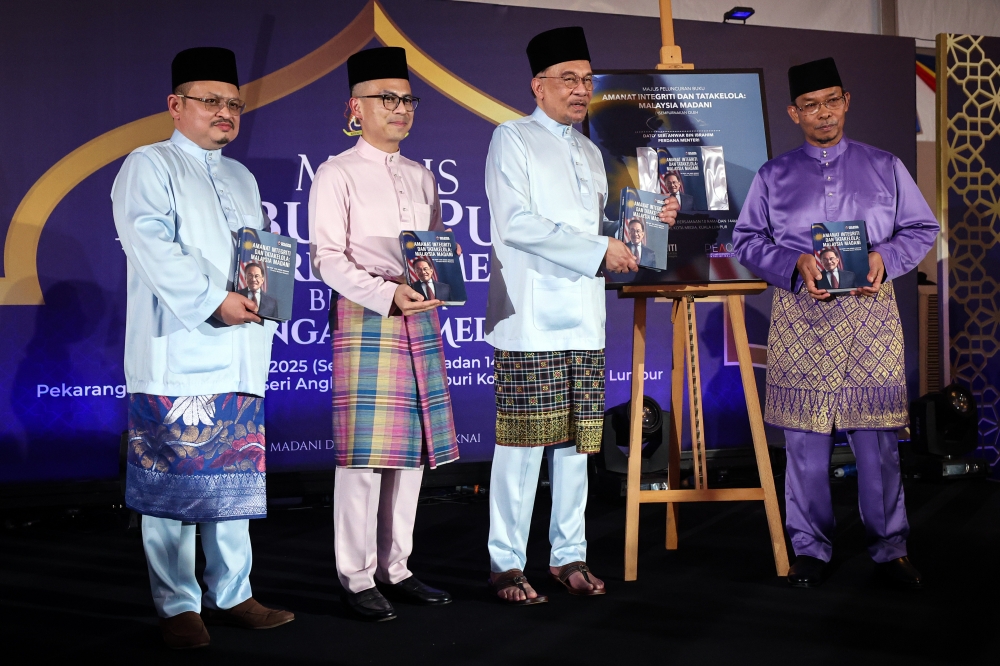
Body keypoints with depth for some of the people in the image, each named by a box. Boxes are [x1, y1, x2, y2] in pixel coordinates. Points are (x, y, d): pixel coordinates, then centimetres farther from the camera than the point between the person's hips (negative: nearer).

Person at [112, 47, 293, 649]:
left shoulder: (242, 179, 23)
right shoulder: (149, 167, 0)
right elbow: (153, 247, -13)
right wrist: (215, 300, -20)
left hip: (241, 357, 7)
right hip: (178, 355, -7)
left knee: (235, 479, 9)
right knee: (173, 482, -4)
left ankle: (231, 595, 18)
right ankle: (178, 607, 4)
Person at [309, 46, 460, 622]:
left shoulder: (422, 178, 17)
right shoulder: (337, 175, -2)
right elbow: (328, 258, -9)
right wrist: (387, 294, -21)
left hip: (420, 319, 6)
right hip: (365, 317, -6)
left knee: (413, 446, 7)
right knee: (364, 450, -7)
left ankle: (396, 569, 18)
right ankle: (358, 579, 3)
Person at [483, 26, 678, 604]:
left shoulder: (589, 153, 22)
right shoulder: (513, 139, 0)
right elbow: (515, 223, -13)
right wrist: (600, 250, -14)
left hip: (584, 319, 7)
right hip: (529, 316, -6)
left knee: (576, 441, 8)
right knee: (523, 441, -5)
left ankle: (569, 555, 17)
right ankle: (507, 564, 3)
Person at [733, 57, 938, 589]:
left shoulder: (884, 167, 12)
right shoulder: (773, 176, 11)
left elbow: (922, 228, 13)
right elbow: (747, 240, 8)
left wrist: (885, 257, -7)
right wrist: (795, 263, -9)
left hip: (870, 312, 0)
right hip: (800, 317, 0)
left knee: (877, 439, -1)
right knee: (805, 441, 1)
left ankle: (890, 550, 10)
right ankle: (810, 550, 13)